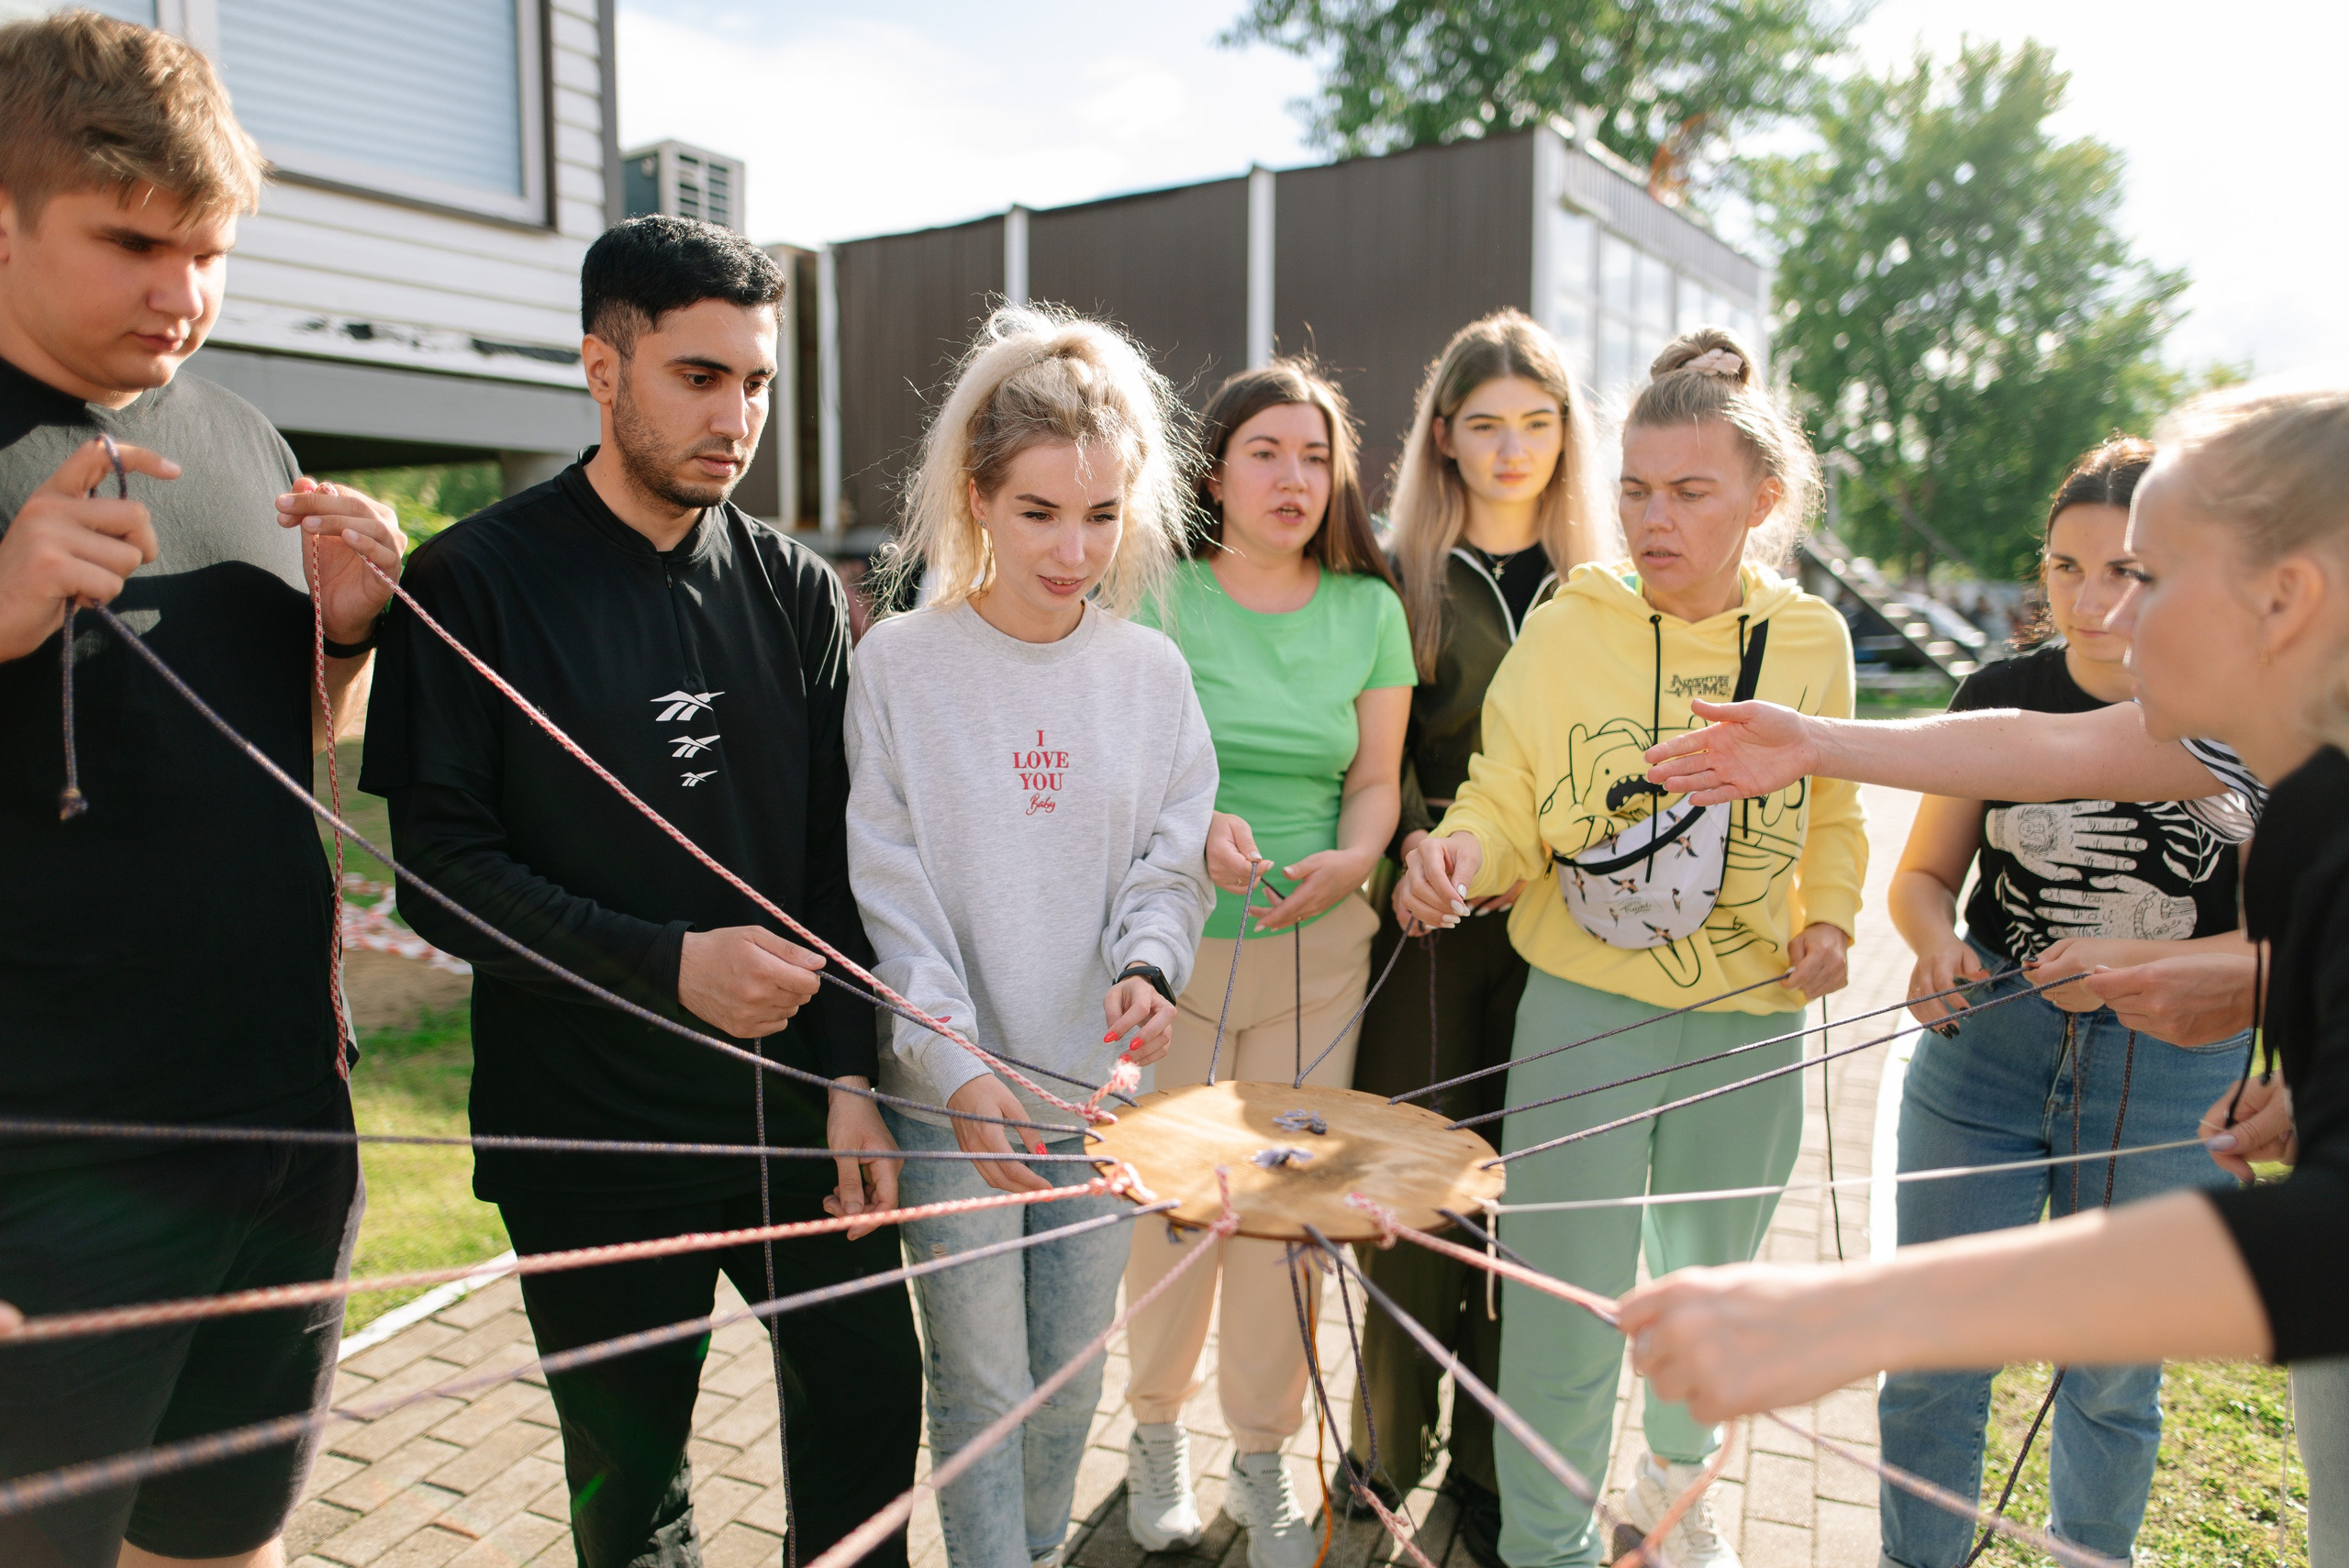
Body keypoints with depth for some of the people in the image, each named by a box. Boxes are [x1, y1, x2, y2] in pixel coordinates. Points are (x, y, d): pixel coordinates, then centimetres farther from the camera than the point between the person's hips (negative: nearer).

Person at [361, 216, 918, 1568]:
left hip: (796, 1104, 3)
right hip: (587, 1135, -3)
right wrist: (668, 962, -19)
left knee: (871, 1402, 12)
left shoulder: (797, 589, 4)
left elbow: (839, 854, 3)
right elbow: (441, 868, -9)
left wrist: (851, 1073, -4)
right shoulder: (478, 583, -6)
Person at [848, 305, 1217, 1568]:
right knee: (980, 1383, 7)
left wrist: (1146, 967, -17)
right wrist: (956, 1069, -19)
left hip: (1099, 1082, 3)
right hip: (949, 1092, -3)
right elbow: (886, 893, -10)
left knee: (1074, 1374, 18)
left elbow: (1171, 865, 4)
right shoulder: (900, 662, -9)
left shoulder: (1149, 671, 0)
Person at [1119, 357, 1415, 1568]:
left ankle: (1263, 1456, 28)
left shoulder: (1369, 611, 5)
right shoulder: (1155, 596, -3)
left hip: (1317, 945, 2)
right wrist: (1192, 828, -23)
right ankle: (1157, 1424, 34)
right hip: (1171, 939, -2)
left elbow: (1377, 777, 5)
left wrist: (1350, 859, -15)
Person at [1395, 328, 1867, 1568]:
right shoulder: (1566, 627, -8)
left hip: (1751, 1020, 3)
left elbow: (1831, 816, 15)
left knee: (1706, 1287, 22)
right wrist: (1459, 851, -29)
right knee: (1566, 1300, 2)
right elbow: (1503, 805, -7)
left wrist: (1829, 922, -1)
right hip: (1582, 1012, -3)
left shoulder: (1812, 639, 1)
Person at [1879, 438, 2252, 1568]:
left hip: (2168, 1085, -1)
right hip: (1983, 1055, 2)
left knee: (2112, 1379, 17)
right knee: (1931, 1362, 7)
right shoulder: (2002, 695, -1)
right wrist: (1938, 944, -13)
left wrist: (2140, 962, -21)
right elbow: (1924, 873, 8)